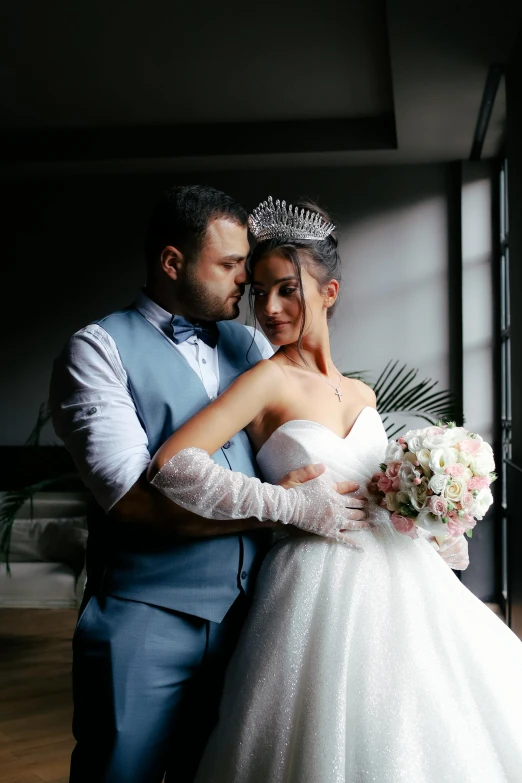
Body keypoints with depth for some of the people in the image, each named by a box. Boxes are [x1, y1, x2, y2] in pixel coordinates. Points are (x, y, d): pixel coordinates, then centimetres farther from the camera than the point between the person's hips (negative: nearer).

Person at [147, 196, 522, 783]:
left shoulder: (361, 393, 11)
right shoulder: (269, 380, -9)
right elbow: (171, 467, -22)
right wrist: (295, 503, -19)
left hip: (395, 577, 6)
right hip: (321, 586, -6)